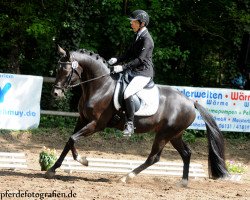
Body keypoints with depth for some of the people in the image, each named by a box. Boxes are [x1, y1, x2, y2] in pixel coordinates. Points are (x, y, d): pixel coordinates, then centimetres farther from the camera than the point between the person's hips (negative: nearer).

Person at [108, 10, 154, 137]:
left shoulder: (146, 39, -15)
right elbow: (129, 54, 19)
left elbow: (139, 59, -23)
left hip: (144, 74, -11)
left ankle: (130, 125, -24)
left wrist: (123, 67, -26)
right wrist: (117, 60, 1)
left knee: (127, 94, -30)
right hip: (133, 72, 11)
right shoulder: (137, 36, 15)